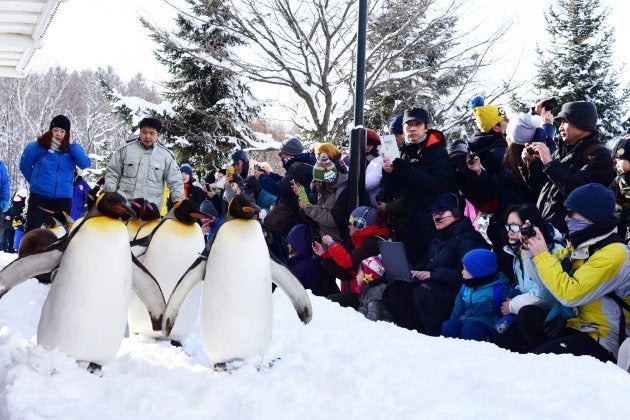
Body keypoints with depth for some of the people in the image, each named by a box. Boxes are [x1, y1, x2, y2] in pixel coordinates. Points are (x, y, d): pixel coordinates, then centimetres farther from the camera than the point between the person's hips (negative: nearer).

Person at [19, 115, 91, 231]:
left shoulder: (73, 148, 4)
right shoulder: (39, 145, -4)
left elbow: (85, 164, -13)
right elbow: (24, 165, 7)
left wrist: (72, 144, -14)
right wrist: (35, 180, 11)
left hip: (63, 198, 2)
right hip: (39, 196, -2)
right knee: (33, 230, 0)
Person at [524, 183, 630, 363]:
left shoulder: (612, 254, -22)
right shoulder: (581, 243, 4)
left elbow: (569, 295, -28)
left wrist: (542, 255, -21)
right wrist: (533, 250, -5)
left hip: (603, 341, -9)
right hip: (578, 323, 9)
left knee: (537, 360, -23)